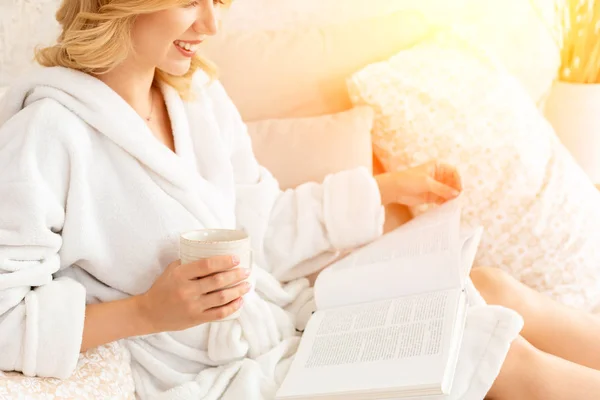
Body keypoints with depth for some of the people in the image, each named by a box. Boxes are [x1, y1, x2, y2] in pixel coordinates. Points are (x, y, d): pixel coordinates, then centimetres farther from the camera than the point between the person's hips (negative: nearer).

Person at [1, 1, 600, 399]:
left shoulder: (193, 89, 2)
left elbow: (259, 228, 8)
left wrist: (387, 187, 11)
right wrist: (147, 312, -31)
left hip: (281, 310, 7)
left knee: (493, 290, -2)